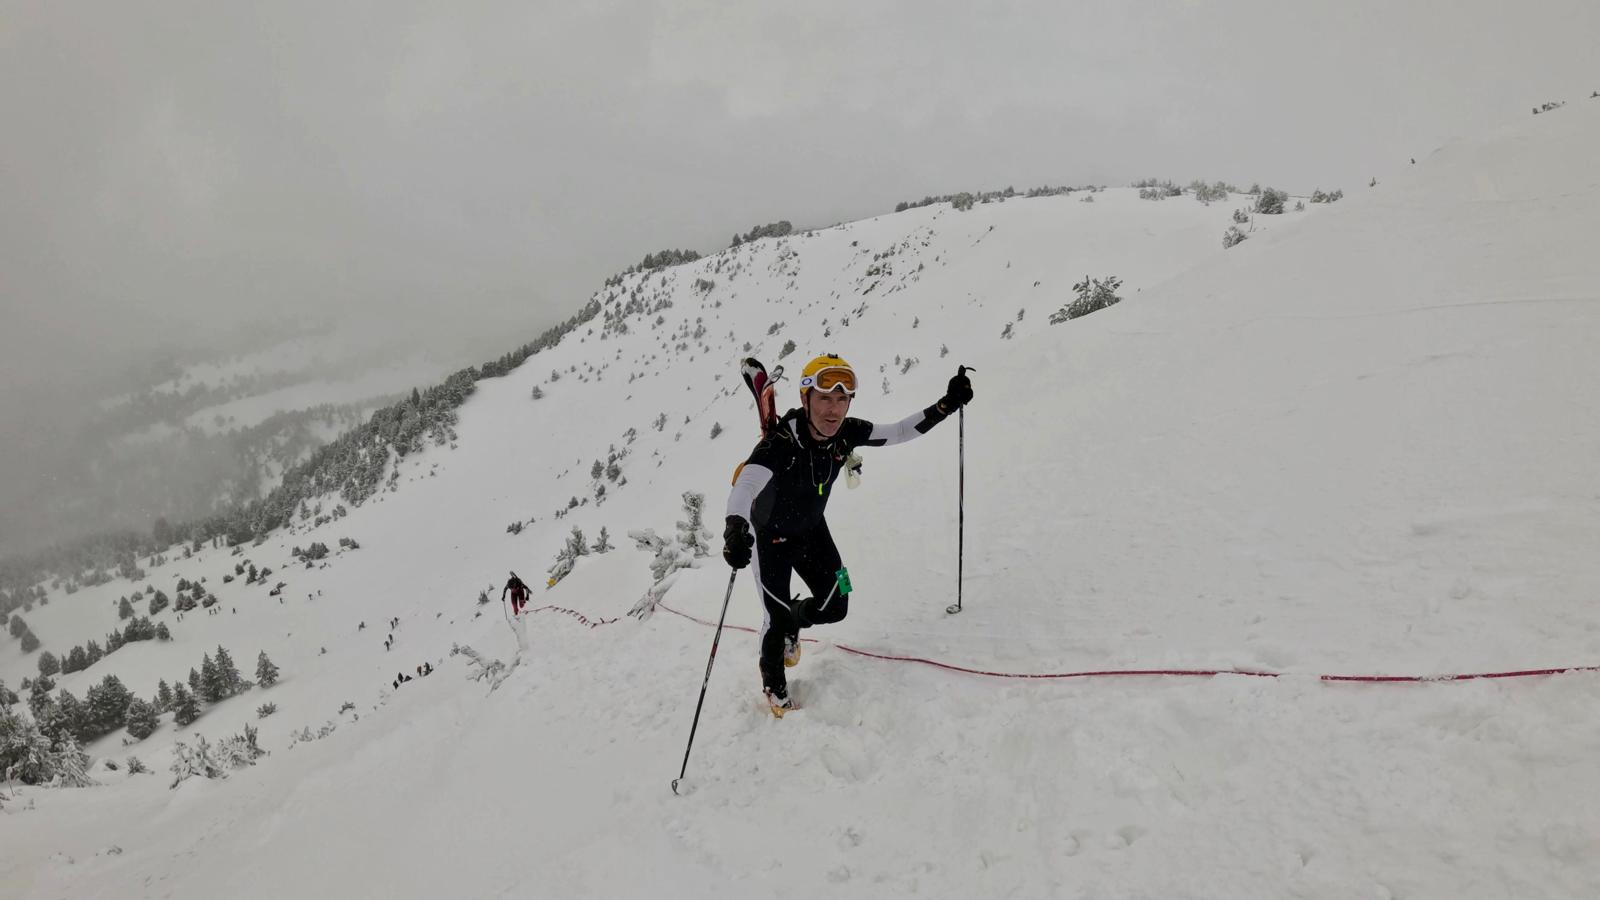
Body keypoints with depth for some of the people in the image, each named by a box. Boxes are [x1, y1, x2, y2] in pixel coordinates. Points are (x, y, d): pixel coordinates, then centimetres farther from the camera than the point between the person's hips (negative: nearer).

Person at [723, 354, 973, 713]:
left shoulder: (847, 433, -21)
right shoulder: (780, 442, -38)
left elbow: (897, 432, -9)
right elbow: (746, 484, -54)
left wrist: (946, 405, -22)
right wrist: (735, 528, -74)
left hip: (812, 531, 5)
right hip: (771, 536, -5)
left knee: (835, 607, 5)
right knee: (778, 617, 0)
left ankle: (793, 621, 41)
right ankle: (773, 682, 32)